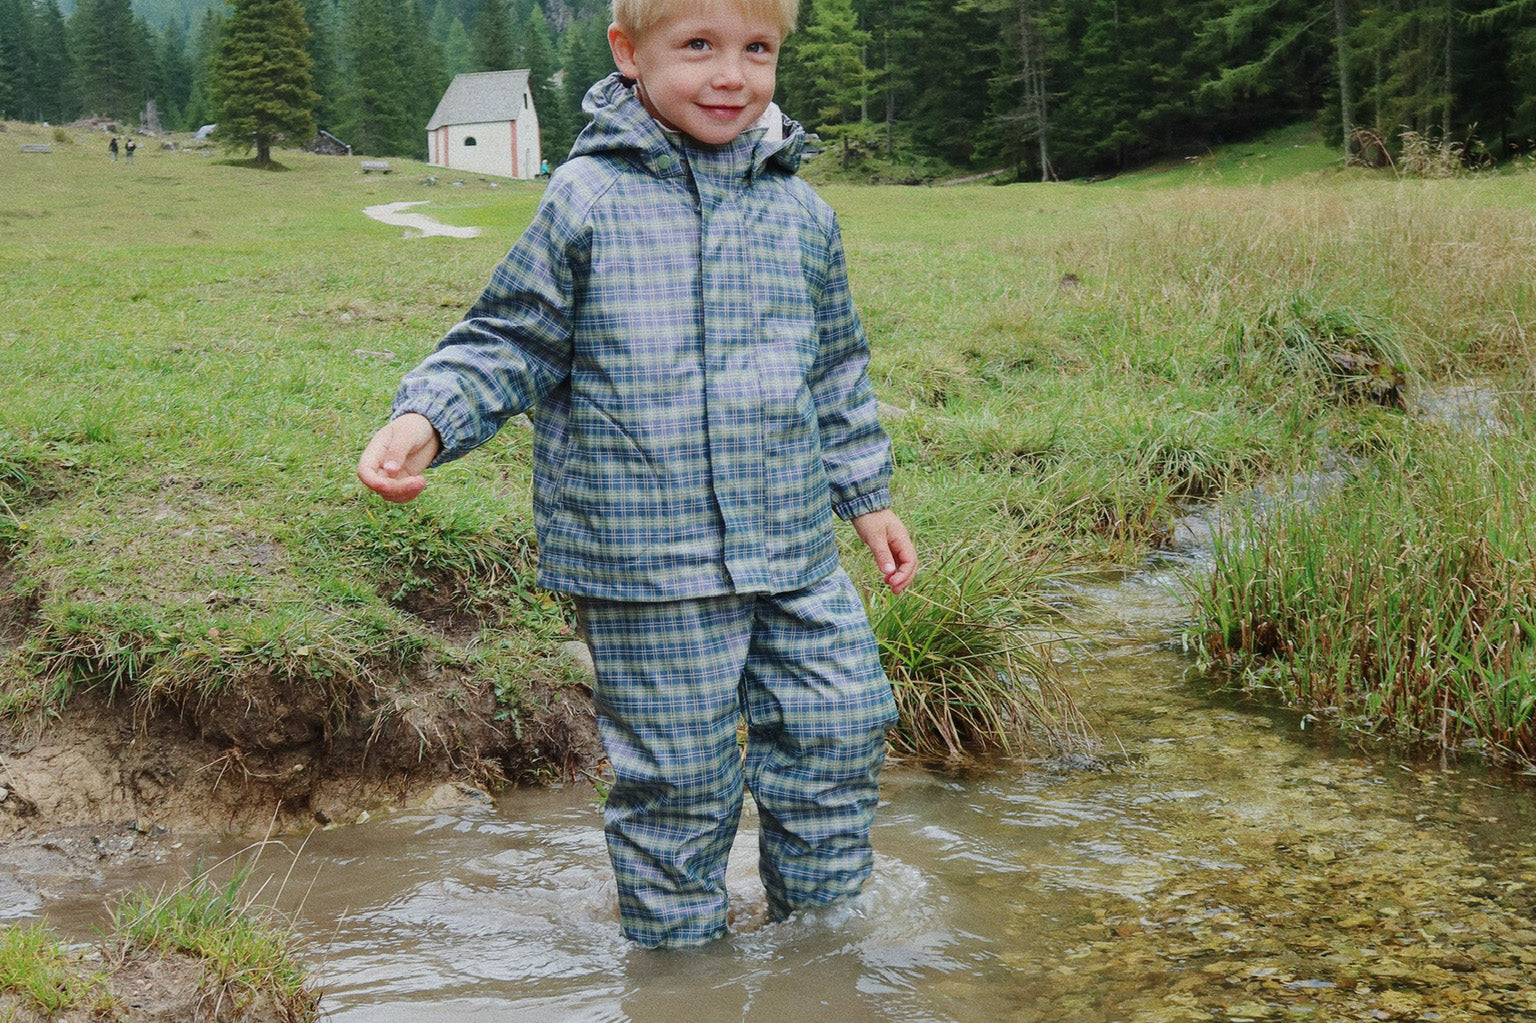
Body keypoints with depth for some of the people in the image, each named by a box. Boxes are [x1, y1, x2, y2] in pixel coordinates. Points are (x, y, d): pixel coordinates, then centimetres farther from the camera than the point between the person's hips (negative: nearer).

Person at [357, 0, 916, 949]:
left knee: (840, 732, 11)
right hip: (649, 560, -4)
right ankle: (680, 953, 27)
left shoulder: (802, 213, 7)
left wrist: (869, 496, 22)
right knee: (678, 778, 4)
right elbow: (512, 343, 0)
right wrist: (424, 420, -16)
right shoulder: (585, 201, -5)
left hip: (795, 552, 5)